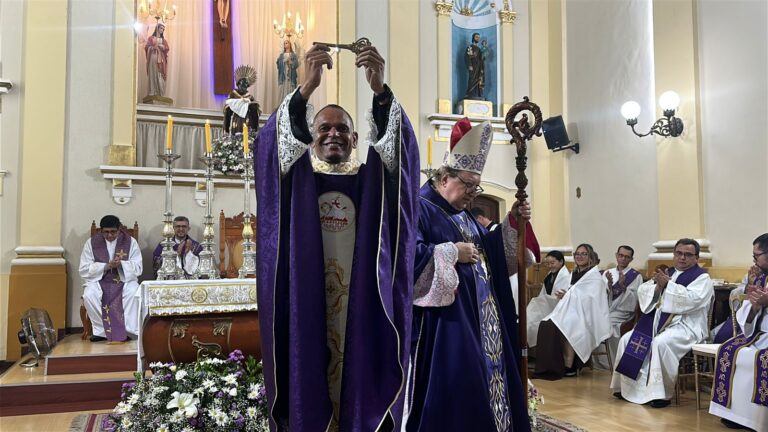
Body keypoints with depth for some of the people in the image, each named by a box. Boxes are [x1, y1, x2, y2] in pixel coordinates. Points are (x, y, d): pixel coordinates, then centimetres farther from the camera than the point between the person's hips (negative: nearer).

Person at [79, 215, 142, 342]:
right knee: (89, 296, -31)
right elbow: (84, 270, -2)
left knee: (134, 293, -33)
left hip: (125, 279, -1)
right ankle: (101, 331, -17)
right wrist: (106, 266, -17)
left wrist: (121, 264, -23)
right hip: (98, 279, 1)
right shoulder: (91, 242, 3)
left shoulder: (130, 242, 1)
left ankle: (130, 331, -23)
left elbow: (137, 268, -3)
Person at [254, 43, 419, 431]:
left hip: (362, 307, 1)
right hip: (307, 306, 0)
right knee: (309, 377, 1)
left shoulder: (371, 180, 9)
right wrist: (307, 87, -26)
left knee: (360, 379, 2)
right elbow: (278, 141, -11)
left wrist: (379, 89, -26)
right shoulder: (296, 180, 8)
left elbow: (396, 143, -9)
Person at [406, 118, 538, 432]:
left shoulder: (464, 216, 18)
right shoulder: (419, 209, -11)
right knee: (454, 389, -6)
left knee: (485, 379, 13)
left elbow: (490, 251, 20)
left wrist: (512, 223, 8)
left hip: (479, 320, 9)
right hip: (445, 324, -9)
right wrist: (452, 252, -20)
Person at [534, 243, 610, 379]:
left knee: (563, 327, -34)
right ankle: (550, 366, -21)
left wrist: (567, 296, -16)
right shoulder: (575, 274, 20)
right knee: (545, 324, -22)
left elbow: (590, 300, -14)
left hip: (586, 316, -6)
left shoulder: (594, 276, -2)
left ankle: (569, 366, -22)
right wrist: (564, 296, 4)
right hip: (572, 312, 6)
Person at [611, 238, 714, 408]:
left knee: (660, 343, -34)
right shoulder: (667, 273, 19)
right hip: (658, 322, 7)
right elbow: (642, 291, 10)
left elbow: (690, 299, -18)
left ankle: (661, 393, -24)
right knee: (627, 340, -8)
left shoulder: (702, 278, 1)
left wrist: (668, 284, -16)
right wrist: (658, 286, -9)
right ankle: (628, 387, 2)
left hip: (685, 326, -7)